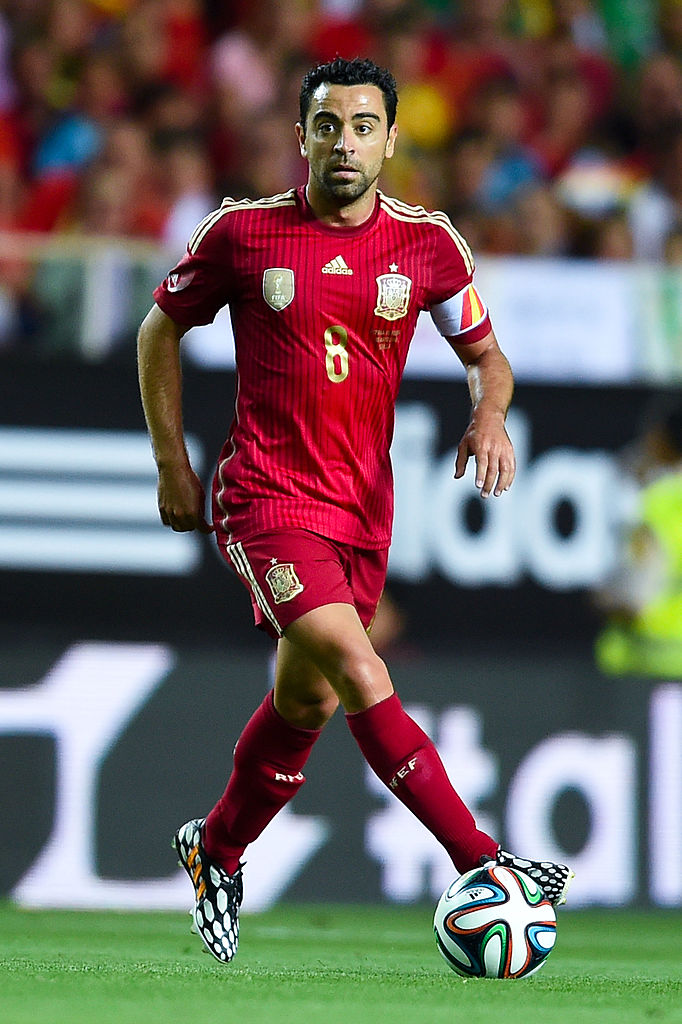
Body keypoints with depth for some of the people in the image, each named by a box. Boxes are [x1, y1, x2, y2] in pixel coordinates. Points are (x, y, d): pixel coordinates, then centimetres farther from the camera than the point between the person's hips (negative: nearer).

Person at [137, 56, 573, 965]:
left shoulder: (427, 244, 1)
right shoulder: (242, 232, -5)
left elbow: (485, 353, 11)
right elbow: (162, 330, 9)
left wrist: (490, 413, -12)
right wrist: (173, 466, 6)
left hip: (365, 506, 4)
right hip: (267, 498, -4)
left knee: (309, 701, 13)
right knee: (360, 674, -21)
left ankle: (217, 851, 38)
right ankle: (481, 863, -22)